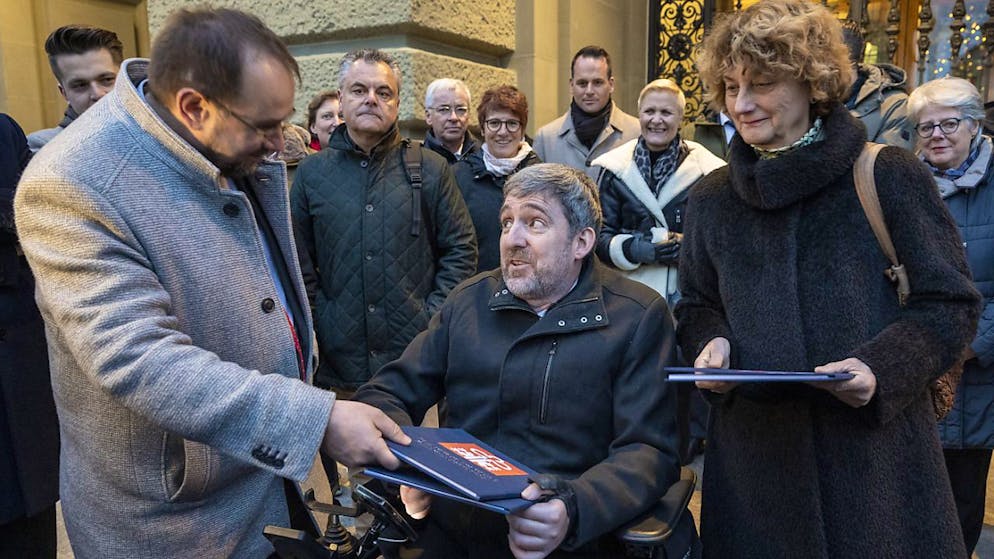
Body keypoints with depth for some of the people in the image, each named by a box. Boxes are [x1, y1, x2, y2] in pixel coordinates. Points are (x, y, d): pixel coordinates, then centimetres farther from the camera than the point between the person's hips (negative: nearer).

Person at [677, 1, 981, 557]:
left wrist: (885, 367, -19)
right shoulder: (712, 198, 7)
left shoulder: (889, 176, -5)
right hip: (752, 449, 3)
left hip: (876, 444, -2)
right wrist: (711, 344, -6)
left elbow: (950, 303, -2)